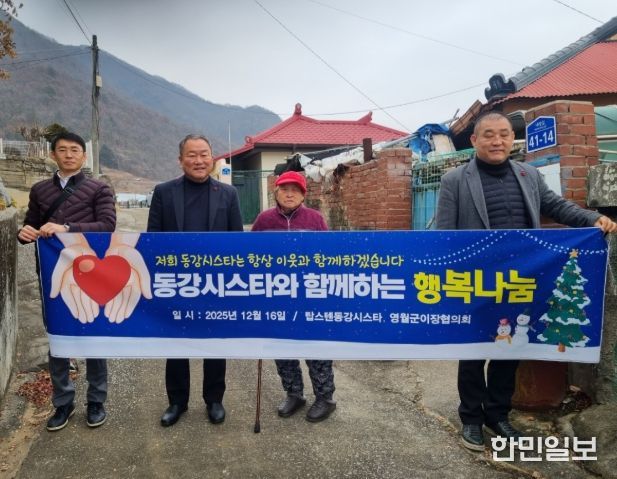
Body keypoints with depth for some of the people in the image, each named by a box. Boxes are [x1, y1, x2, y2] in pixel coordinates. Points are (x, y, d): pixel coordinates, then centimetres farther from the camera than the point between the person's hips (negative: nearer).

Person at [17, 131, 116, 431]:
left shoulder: (99, 189, 0)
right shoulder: (40, 190, 12)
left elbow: (107, 225, -13)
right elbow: (30, 227, 14)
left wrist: (67, 228, -25)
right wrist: (24, 233, -10)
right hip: (53, 276, 4)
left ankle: (96, 401, 21)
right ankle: (63, 402, 25)